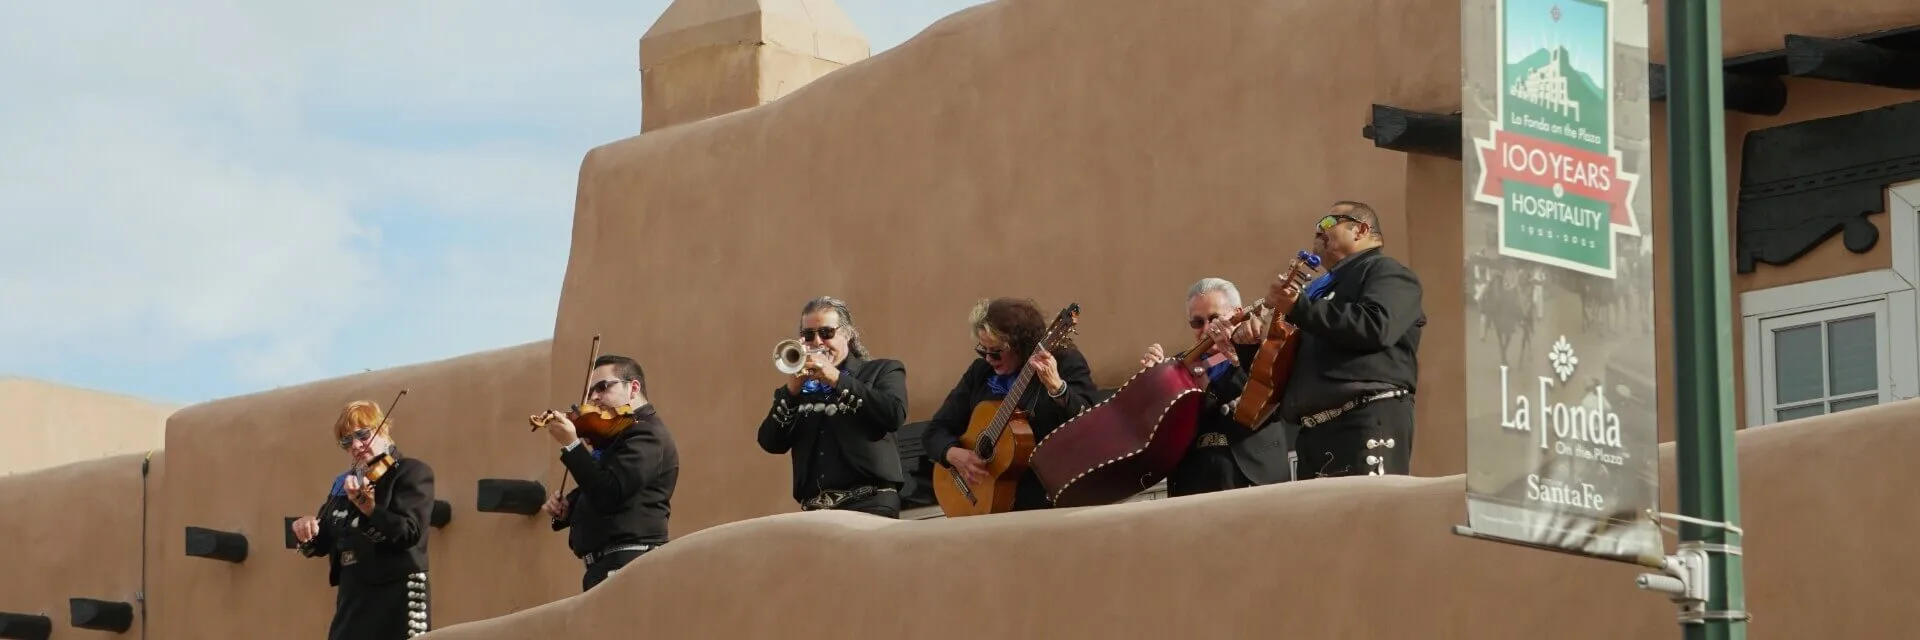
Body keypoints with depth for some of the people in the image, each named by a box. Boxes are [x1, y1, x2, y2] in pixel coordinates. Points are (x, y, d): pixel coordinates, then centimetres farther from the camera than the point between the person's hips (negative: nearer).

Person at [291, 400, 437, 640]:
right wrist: (307, 532, -5)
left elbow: (408, 532, -18)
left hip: (394, 601, -8)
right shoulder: (344, 484, 17)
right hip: (351, 603, 8)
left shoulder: (412, 472, -3)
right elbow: (322, 543, 20)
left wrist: (365, 505, -33)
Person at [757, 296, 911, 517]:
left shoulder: (881, 371, 10)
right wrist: (792, 390, -5)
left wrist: (837, 379, -10)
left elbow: (894, 415, -9)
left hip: (869, 503, -3)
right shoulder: (801, 386, 18)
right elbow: (771, 443, 7)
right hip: (815, 509, 3)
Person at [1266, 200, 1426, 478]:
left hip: (1368, 420, -8)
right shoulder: (1322, 287, 30)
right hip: (1315, 431, 8)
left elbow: (1376, 326, -16)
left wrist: (1298, 307, -11)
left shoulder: (1386, 272, 5)